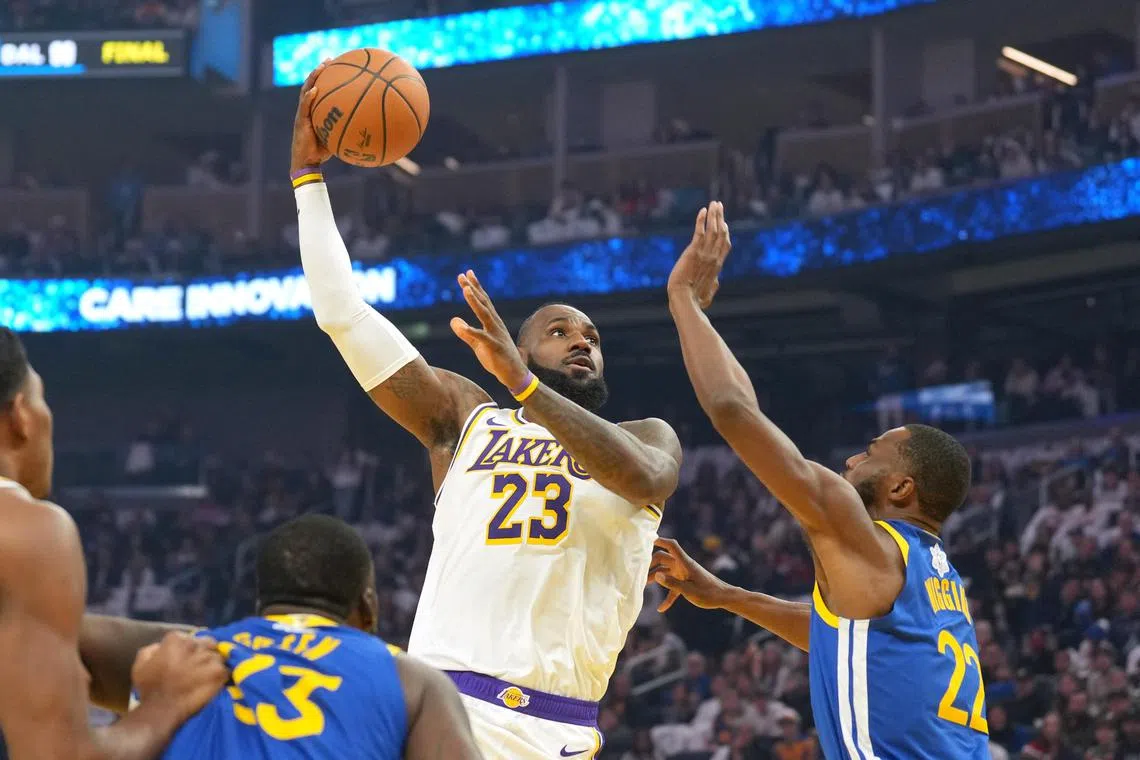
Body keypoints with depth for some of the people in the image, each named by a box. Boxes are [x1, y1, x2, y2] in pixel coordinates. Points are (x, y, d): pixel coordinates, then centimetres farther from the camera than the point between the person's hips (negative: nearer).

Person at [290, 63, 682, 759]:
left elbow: (645, 479, -10)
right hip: (440, 702, 0)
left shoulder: (646, 440, 15)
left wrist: (522, 384, -19)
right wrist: (308, 172, 13)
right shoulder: (466, 418, 18)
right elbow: (342, 312, 13)